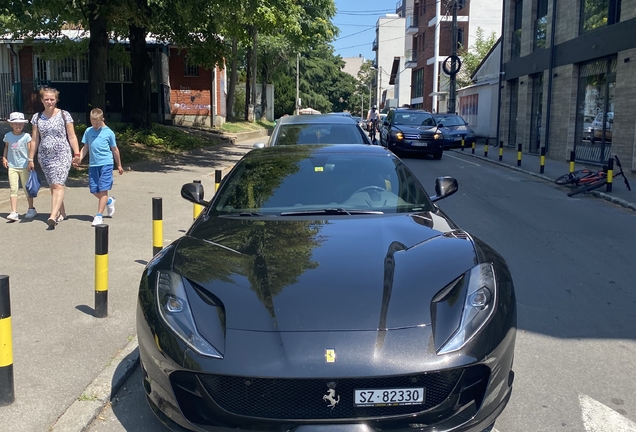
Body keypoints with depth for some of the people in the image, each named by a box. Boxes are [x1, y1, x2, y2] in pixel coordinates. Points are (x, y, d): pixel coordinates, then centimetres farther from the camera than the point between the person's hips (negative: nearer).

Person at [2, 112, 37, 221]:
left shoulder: (26, 136, -4)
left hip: (24, 166, -2)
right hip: (12, 166, 2)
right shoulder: (8, 136, 4)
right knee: (13, 189, -4)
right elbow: (6, 147, 17)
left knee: (27, 188, 8)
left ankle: (31, 209, 23)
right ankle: (14, 212, -5)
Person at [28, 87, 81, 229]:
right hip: (45, 157, 5)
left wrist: (76, 153, -5)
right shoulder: (37, 117, 8)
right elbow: (34, 140, 11)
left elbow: (72, 136, 0)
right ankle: (62, 212, 25)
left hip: (62, 156, -4)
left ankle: (53, 216, -25)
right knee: (52, 186, 11)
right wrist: (30, 159, 10)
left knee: (58, 185, -16)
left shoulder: (64, 115, -1)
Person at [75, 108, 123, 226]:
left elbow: (115, 149, 7)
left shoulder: (108, 132, -1)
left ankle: (99, 215, -2)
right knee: (94, 190, 6)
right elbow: (85, 147, 12)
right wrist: (79, 158, -5)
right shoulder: (88, 131, 8)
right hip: (93, 164, 4)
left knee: (103, 190, -6)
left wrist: (119, 165, 13)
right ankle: (109, 201, 34)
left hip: (106, 164, -4)